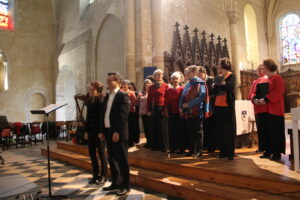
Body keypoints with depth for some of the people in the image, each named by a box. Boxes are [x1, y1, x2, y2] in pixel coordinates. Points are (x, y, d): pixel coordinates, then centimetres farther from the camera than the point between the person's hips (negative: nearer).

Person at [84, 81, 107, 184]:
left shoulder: (102, 100, -11)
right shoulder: (89, 100, 9)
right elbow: (88, 116, 13)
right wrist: (86, 130, 11)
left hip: (99, 130, -7)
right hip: (91, 130, 7)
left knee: (101, 152, 5)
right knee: (92, 152, 10)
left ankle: (103, 175, 18)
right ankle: (95, 175, 24)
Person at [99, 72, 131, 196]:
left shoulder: (123, 96, -9)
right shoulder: (107, 96, 15)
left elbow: (123, 116, -17)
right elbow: (103, 114, 15)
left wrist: (117, 132, -21)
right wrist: (102, 131, 11)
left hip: (118, 133, -8)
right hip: (108, 132, 8)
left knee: (122, 159, 1)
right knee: (112, 159, 14)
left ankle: (125, 186, 13)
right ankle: (116, 183, 27)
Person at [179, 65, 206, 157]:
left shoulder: (200, 83, -5)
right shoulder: (188, 84, 16)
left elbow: (202, 96, -15)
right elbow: (183, 96, 17)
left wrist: (189, 104, -17)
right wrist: (181, 106, 2)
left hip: (196, 112, -7)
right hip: (187, 112, 7)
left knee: (198, 131, 1)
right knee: (190, 132, 10)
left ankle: (198, 150, 10)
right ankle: (191, 150, 19)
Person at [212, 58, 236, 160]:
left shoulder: (232, 76, -1)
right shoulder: (217, 77, 15)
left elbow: (229, 86, -20)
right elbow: (213, 90, 7)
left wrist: (217, 85, -7)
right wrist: (221, 85, -9)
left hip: (228, 105, -6)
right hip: (218, 106, 6)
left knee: (230, 130, 1)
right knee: (220, 130, 8)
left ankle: (230, 153, 9)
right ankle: (223, 151, 19)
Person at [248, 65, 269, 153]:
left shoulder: (269, 80, 3)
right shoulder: (255, 82, 17)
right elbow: (251, 93, 8)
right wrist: (254, 99, -13)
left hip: (267, 108, -4)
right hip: (258, 108, 4)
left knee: (267, 128, 0)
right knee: (260, 128, 8)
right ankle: (262, 146, 16)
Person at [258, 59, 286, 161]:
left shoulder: (278, 78, -8)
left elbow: (278, 91, -20)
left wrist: (266, 99, -23)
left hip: (275, 109, -8)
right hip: (266, 109, 8)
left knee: (276, 131, -2)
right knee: (268, 131, 10)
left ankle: (277, 152, 5)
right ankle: (268, 151, 17)